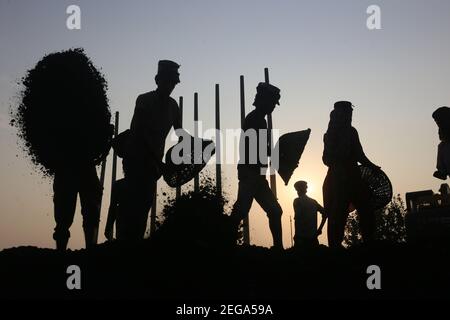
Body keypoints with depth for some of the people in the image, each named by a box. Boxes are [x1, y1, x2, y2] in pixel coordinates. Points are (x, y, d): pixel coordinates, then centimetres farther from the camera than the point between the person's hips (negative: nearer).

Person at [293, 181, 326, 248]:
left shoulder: (297, 201, -5)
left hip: (301, 237, -6)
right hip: (313, 237, 6)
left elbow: (298, 217, -16)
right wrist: (320, 229, 12)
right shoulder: (313, 202, 14)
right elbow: (325, 213, 12)